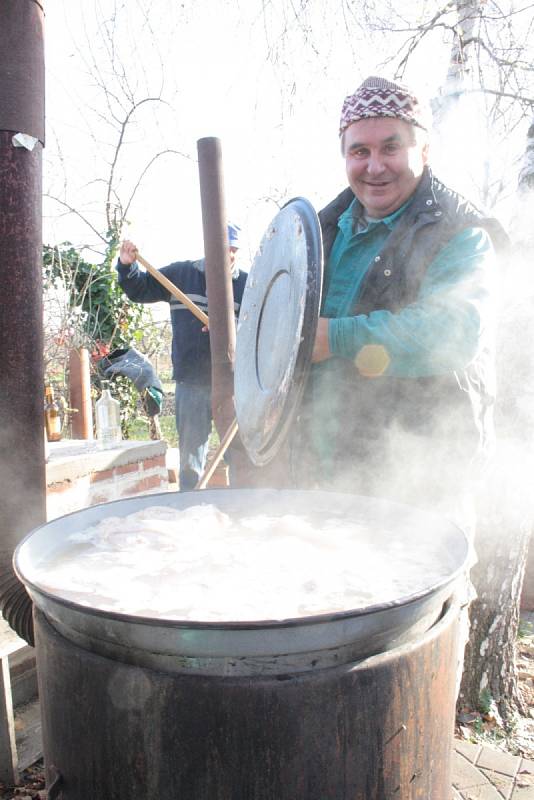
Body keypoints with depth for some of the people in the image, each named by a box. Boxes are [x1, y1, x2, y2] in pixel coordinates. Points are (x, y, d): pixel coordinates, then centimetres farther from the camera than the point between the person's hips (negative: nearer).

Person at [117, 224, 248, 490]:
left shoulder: (246, 283, 1)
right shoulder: (181, 274, 8)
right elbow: (139, 289, 14)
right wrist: (127, 267, -4)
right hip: (191, 382, 2)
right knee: (190, 461, 11)